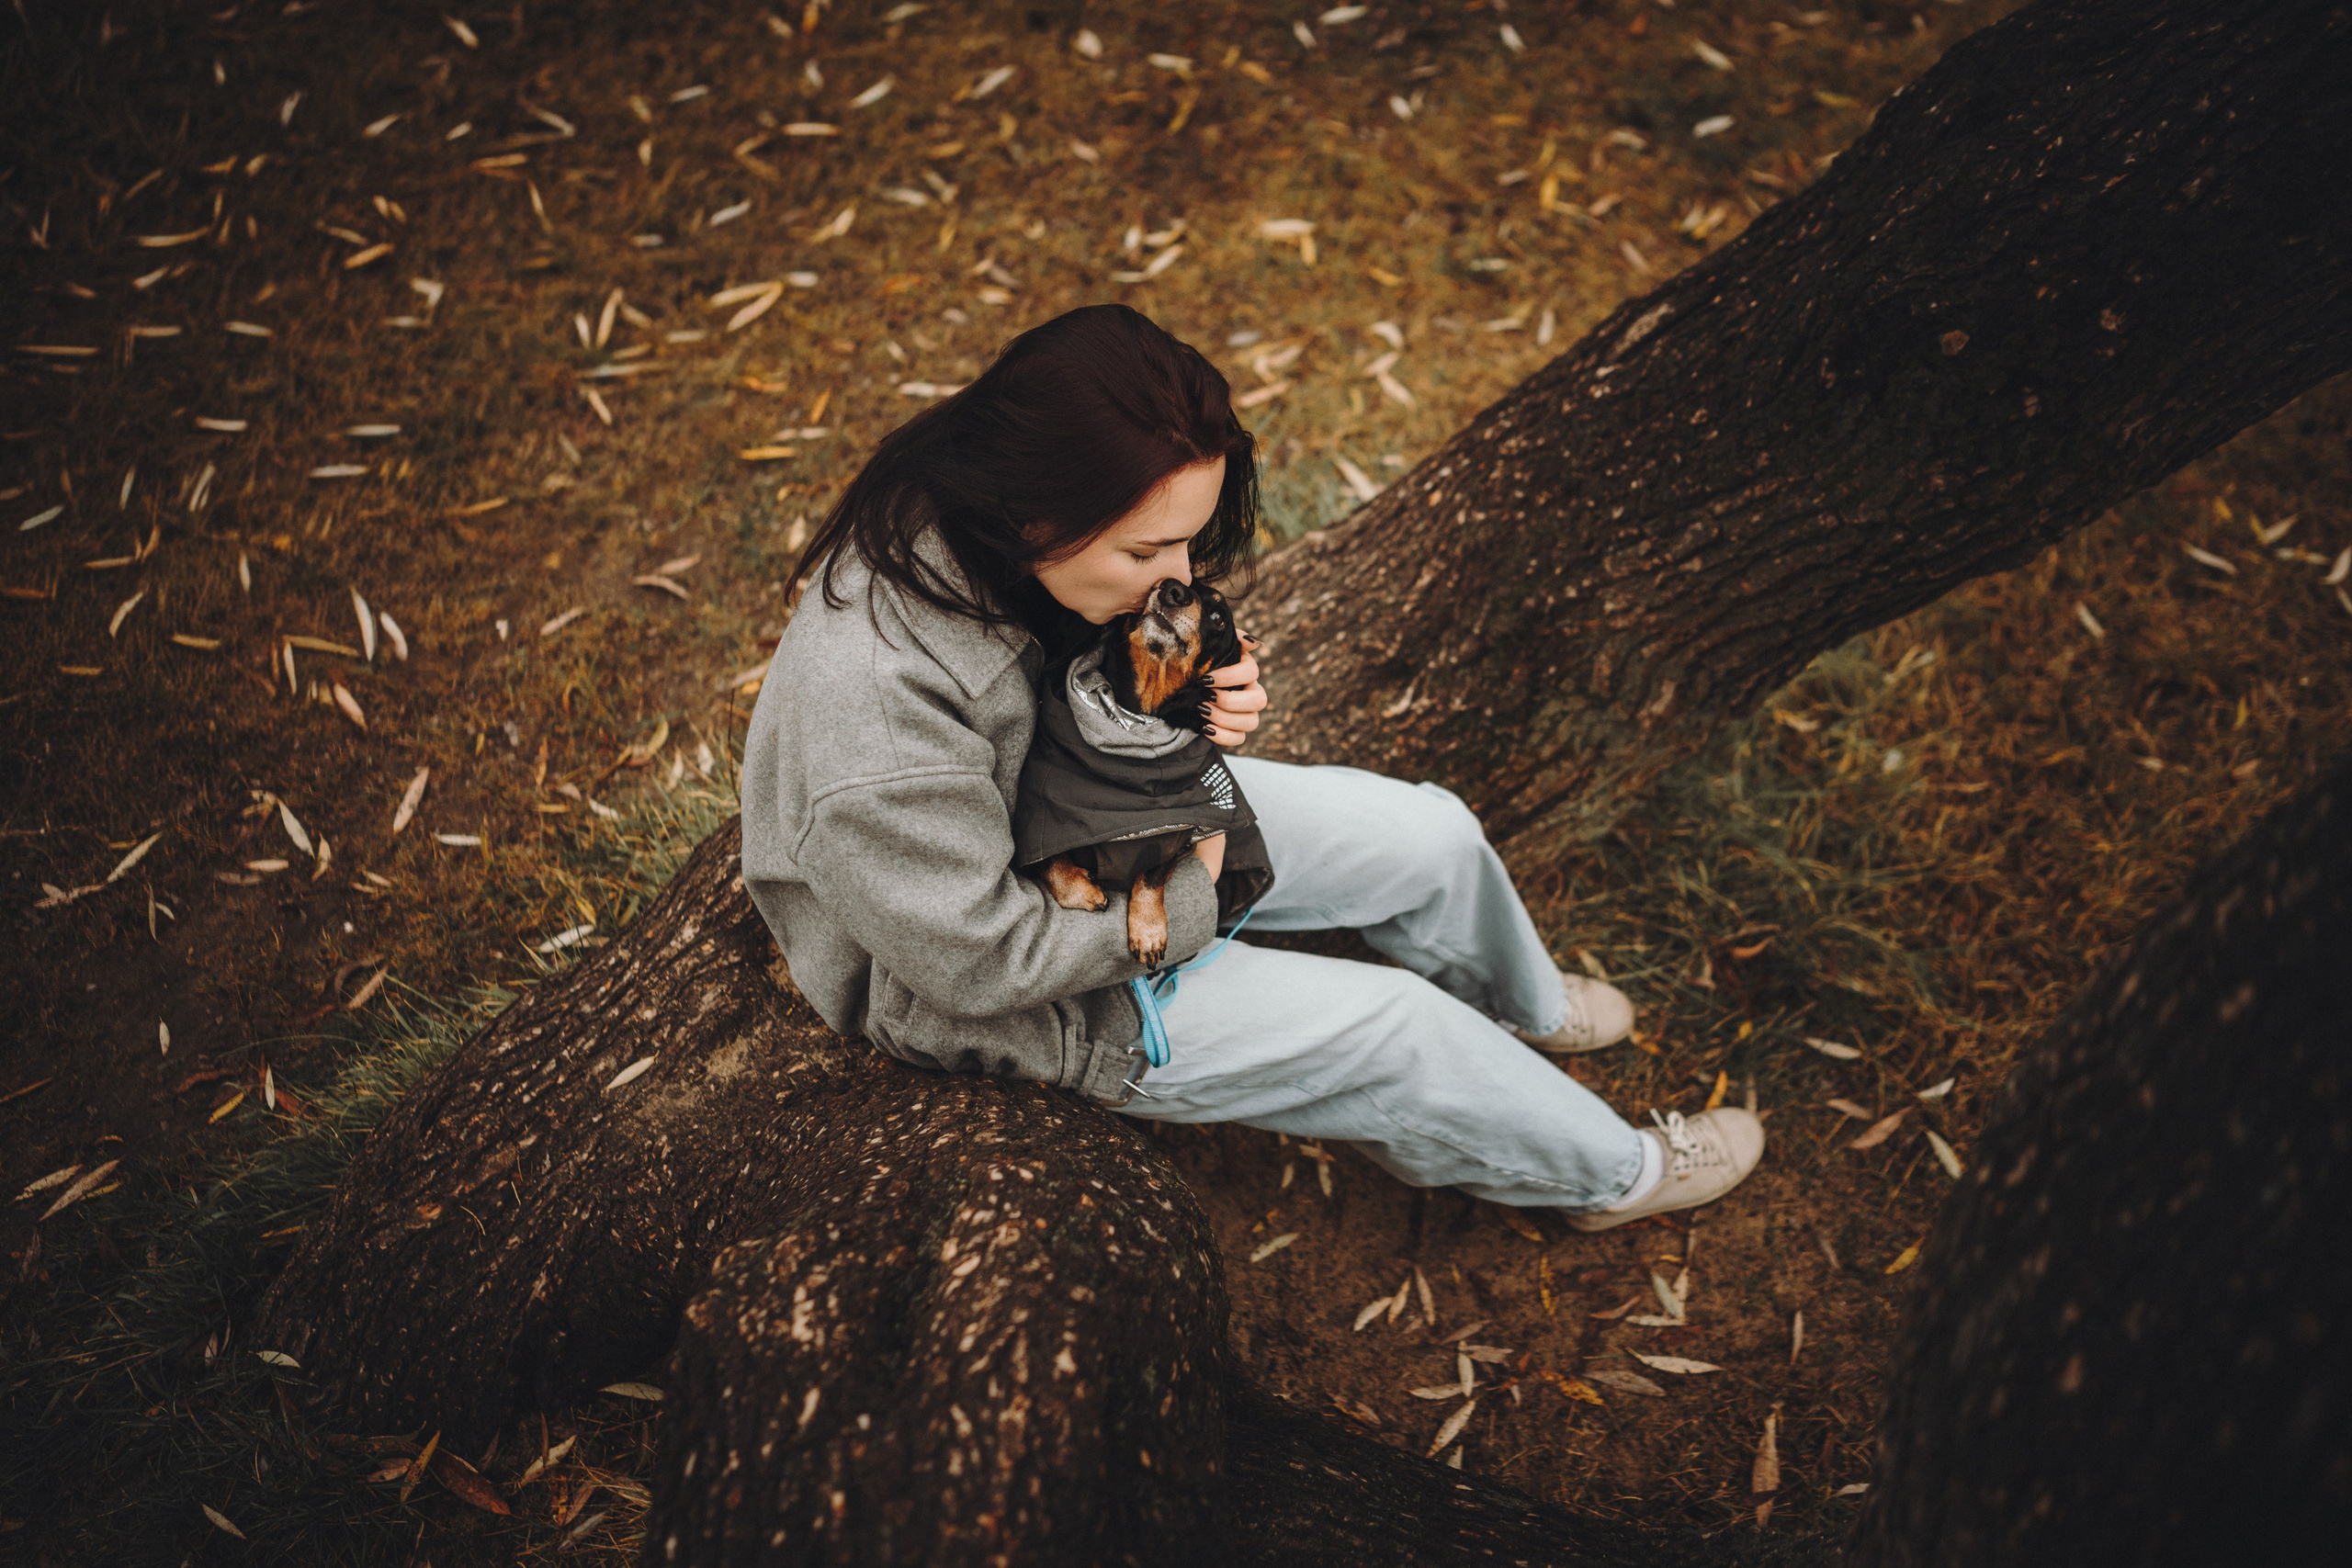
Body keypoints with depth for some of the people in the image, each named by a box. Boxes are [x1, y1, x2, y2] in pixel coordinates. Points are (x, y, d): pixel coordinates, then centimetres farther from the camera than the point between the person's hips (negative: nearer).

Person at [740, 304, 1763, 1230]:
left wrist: (1190, 703, -19)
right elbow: (986, 958, -30)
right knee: (1391, 1028, -6)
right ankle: (1613, 1174, 24)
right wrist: (1187, 899, -17)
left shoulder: (985, 525, -20)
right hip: (1001, 990, -7)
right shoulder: (882, 722, -43)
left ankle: (1519, 1007, 43)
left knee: (1433, 837, 8)